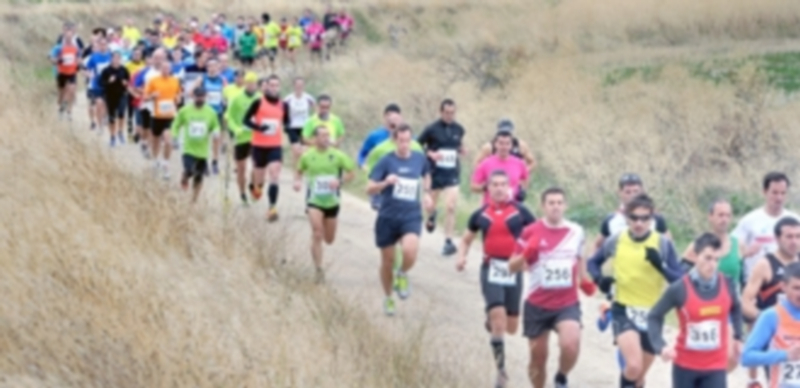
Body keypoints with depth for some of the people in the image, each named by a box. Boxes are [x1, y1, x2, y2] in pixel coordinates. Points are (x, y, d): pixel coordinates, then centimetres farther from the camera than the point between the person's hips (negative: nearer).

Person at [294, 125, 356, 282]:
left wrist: (339, 181, -20)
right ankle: (319, 270, -11)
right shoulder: (307, 156, -2)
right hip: (314, 201, -2)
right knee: (317, 235, -18)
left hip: (332, 202, 2)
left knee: (329, 240, 11)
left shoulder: (337, 155, -5)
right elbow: (299, 171, 14)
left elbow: (351, 173, -1)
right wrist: (297, 181, -7)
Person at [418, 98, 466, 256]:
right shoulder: (432, 129, -9)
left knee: (451, 207, -11)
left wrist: (461, 149, -2)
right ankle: (431, 217, 51)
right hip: (434, 173, -1)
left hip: (452, 174, 1)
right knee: (431, 205, 13)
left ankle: (448, 241, -4)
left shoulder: (458, 129, 1)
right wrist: (431, 153, -18)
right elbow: (417, 146, -2)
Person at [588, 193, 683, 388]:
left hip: (652, 315, 2)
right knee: (634, 366, -26)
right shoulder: (615, 241, -5)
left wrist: (660, 266, -29)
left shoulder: (663, 244, -8)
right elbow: (593, 263, 13)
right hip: (624, 311, -2)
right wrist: (599, 278, -8)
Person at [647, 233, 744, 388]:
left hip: (716, 366, 1)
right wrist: (661, 346, -22)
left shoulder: (727, 285, -8)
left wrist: (737, 337, 12)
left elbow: (735, 308, 16)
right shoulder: (679, 288, -17)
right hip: (685, 365, -1)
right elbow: (654, 316, -8)